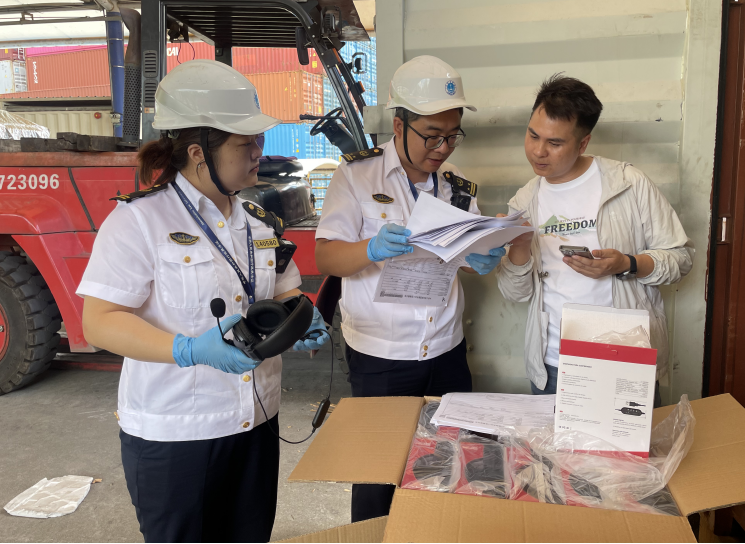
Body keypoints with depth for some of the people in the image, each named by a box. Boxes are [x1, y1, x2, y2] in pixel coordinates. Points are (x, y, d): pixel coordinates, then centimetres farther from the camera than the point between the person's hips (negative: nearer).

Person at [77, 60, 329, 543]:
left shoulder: (257, 220, 7)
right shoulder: (140, 219, -12)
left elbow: (284, 292, 15)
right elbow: (100, 322, -17)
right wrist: (189, 350, -31)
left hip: (256, 423, 6)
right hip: (173, 434, -5)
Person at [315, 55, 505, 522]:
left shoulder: (457, 185, 8)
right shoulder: (357, 174, -4)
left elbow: (476, 258, 9)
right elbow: (325, 258, -10)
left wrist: (485, 260, -15)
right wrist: (371, 249, -31)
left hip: (446, 352, 4)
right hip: (380, 358, -3)